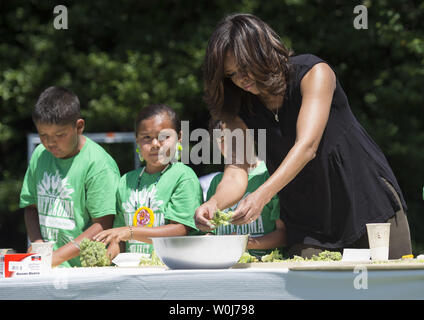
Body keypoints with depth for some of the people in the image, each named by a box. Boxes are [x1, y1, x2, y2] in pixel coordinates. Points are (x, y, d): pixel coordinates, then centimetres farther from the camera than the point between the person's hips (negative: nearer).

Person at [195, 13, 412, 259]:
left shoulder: (315, 73, -16)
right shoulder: (240, 111, -3)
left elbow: (307, 146, -28)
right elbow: (236, 172, -11)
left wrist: (261, 196, -41)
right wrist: (214, 203, -35)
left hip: (372, 205, -3)